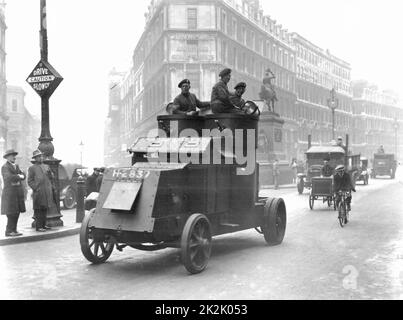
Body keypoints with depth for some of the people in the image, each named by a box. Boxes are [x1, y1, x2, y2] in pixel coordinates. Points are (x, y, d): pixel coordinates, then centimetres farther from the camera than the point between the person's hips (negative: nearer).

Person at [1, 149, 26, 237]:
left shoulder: (16, 166, 17)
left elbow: (23, 176, 7)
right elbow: (9, 177, -23)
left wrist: (17, 177, -13)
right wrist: (19, 176, -10)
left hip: (18, 193, 7)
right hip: (10, 193, -7)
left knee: (17, 212, 5)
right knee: (11, 213, -8)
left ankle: (13, 230, 10)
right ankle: (9, 231, -3)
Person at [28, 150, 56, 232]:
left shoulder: (46, 166, 16)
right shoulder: (32, 168, 2)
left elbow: (52, 178, 20)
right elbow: (30, 181, -3)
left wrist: (52, 187, 9)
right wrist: (36, 188, -14)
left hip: (47, 192, 5)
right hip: (38, 193, -5)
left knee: (45, 208, 10)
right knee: (38, 210, -4)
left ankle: (43, 225, 18)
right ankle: (38, 226, -2)